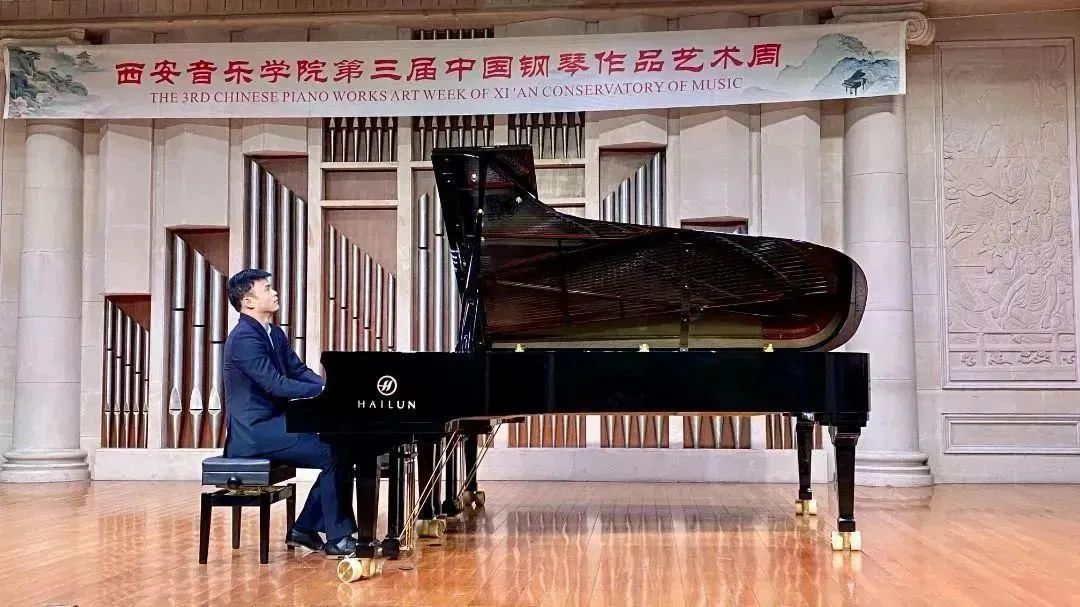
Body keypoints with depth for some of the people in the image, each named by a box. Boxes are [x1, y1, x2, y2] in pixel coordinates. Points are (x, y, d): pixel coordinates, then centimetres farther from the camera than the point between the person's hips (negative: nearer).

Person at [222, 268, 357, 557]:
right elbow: (275, 384, -24)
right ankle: (337, 538, -8)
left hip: (273, 424, 10)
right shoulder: (244, 338, -17)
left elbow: (300, 371, 10)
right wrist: (324, 390, -23)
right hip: (255, 432, -9)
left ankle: (305, 528, 8)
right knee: (334, 455, -17)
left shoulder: (275, 335, 14)